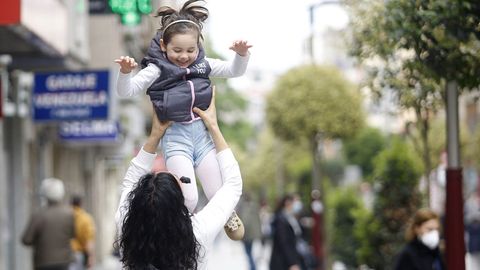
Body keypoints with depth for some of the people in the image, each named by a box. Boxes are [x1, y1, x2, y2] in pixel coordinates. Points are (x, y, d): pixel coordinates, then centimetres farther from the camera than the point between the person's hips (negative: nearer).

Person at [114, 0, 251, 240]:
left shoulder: (203, 64, 6)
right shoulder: (157, 70, -7)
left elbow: (234, 71, 12)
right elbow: (126, 91, -13)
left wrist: (241, 54, -9)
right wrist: (125, 72, -34)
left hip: (202, 132, 4)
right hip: (175, 136, -4)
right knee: (188, 200, -16)